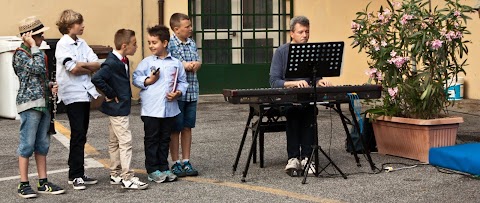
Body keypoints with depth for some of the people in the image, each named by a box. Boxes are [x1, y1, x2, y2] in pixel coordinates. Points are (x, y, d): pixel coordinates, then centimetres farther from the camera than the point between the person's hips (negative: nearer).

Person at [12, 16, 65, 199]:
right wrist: (33, 46, -17)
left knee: (42, 144, 10)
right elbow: (38, 69, -23)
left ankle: (43, 183, 15)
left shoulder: (38, 53, 16)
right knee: (27, 144, -4)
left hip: (43, 103, 8)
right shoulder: (20, 54, -9)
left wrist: (51, 88, 6)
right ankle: (24, 184, 3)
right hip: (29, 103, -8)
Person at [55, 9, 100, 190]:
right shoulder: (62, 44, -7)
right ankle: (75, 175, -2)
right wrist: (90, 68, -3)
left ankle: (78, 174, 14)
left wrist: (82, 65, -11)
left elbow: (97, 65, 3)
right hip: (72, 94, -7)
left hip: (85, 92, 7)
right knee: (78, 134, -8)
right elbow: (73, 69, -17)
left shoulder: (82, 44, 13)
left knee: (81, 135, 8)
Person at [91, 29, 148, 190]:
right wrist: (110, 94, -21)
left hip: (120, 108, 10)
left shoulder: (123, 61, 9)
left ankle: (115, 175, 24)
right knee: (125, 141, -8)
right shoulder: (112, 63, -20)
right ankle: (127, 178, -4)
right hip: (118, 108, -10)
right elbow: (96, 78, -31)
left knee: (114, 142, 15)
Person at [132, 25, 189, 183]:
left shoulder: (176, 63, 5)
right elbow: (136, 78, -1)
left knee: (165, 140, 13)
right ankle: (153, 170, 11)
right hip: (151, 109, -2)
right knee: (151, 139, 4)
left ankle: (163, 168, 22)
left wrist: (178, 92, -8)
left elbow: (182, 81, 9)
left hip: (170, 108, 2)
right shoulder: (146, 62, 0)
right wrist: (149, 80, -15)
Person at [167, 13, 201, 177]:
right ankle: (176, 163, 14)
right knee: (175, 129, 5)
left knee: (187, 127, 11)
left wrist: (195, 64, -6)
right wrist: (182, 65, -17)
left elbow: (198, 62, 16)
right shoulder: (169, 44, -11)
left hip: (191, 92, 6)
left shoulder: (192, 43, 10)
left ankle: (186, 162, 20)